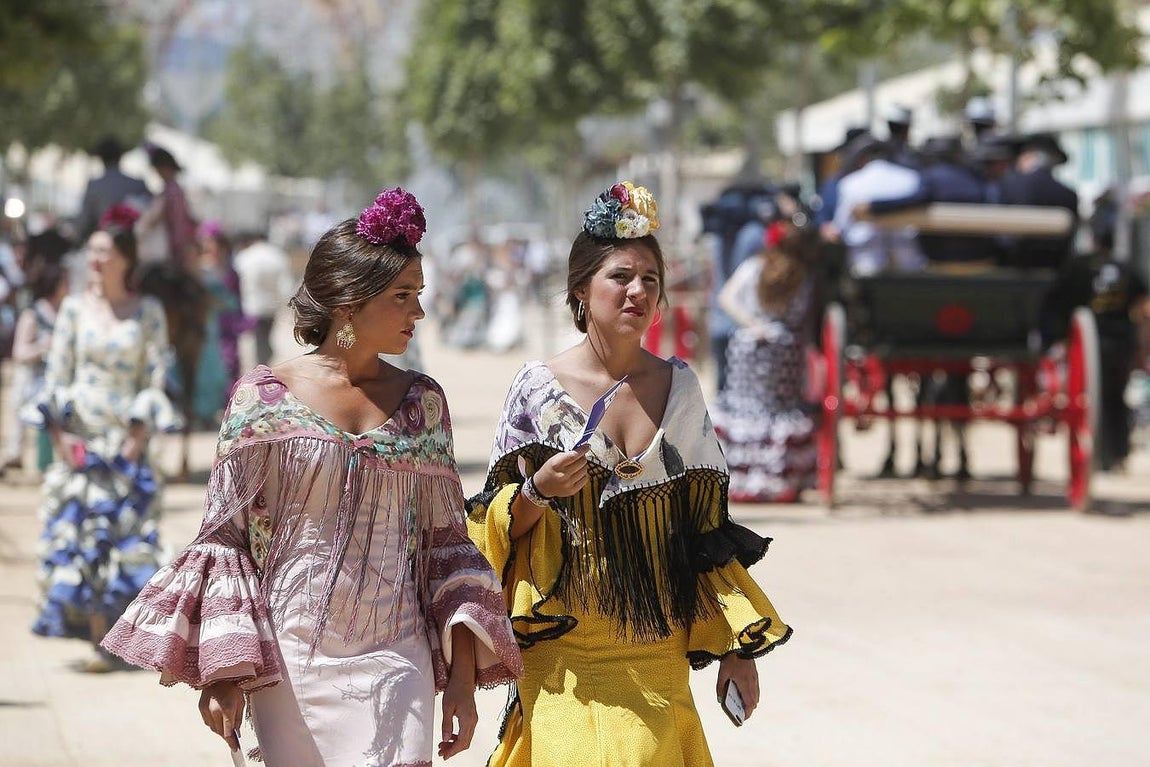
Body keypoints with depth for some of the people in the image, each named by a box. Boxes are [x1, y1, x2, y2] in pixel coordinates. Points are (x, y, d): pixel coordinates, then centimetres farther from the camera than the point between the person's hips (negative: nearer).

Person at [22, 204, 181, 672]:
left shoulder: (148, 313, 1)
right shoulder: (74, 308, 5)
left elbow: (156, 377, 0)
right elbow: (57, 373, 4)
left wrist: (140, 434, -10)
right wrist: (60, 434, -6)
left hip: (126, 439, -1)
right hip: (80, 438, 1)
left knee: (127, 533, -2)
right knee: (80, 530, -2)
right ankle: (98, 640, 5)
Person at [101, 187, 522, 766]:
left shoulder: (422, 402, 8)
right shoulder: (263, 397, -1)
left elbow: (446, 540, 11)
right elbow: (224, 536, 0)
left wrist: (463, 673, 4)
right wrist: (223, 672, -8)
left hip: (392, 660, 2)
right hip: (288, 658, -2)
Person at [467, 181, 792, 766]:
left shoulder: (680, 388, 6)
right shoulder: (539, 388, -3)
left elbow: (710, 533, 10)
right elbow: (495, 531, 2)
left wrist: (736, 647, 7)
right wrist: (537, 493, -18)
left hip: (657, 657, 3)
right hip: (564, 649, -2)